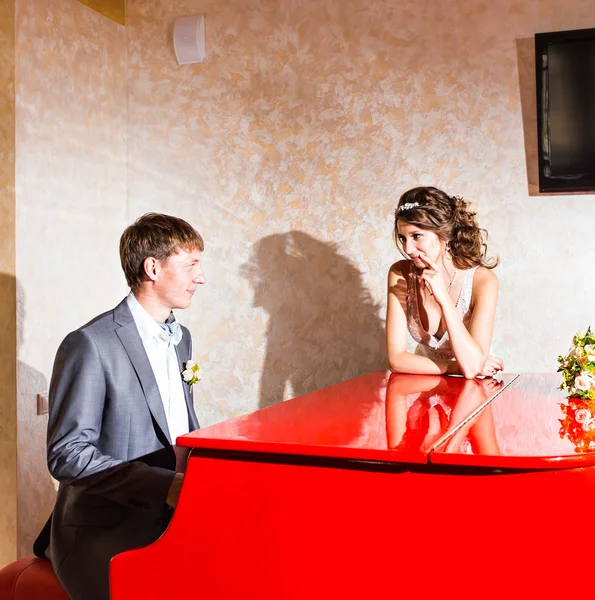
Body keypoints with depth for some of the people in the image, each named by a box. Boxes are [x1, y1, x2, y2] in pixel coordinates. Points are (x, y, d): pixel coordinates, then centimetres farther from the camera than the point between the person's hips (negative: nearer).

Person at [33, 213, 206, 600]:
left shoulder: (181, 338, 14)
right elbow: (67, 454, -16)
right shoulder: (90, 344, -11)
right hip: (104, 529, -7)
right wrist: (164, 485, -25)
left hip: (168, 517, 7)